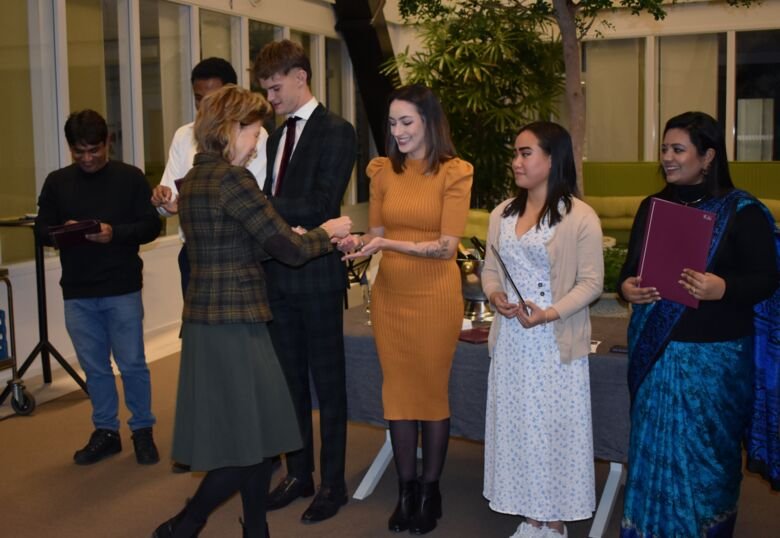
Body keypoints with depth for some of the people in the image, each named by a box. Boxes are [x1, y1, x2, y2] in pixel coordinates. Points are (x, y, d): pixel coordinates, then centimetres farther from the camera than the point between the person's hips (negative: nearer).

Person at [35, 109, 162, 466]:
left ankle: (142, 430, 19)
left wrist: (115, 233, -21)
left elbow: (151, 226, -4)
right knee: (94, 367, 11)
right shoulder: (57, 182, 7)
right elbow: (42, 230, 8)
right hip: (77, 293, 3)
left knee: (132, 365, 3)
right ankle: (106, 432, 25)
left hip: (122, 289, -3)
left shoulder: (130, 177, -1)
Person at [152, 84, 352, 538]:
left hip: (208, 321, 9)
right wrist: (327, 232, 3)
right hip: (234, 325, -9)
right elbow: (291, 249, -15)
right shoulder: (232, 179, -16)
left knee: (254, 435, 16)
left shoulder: (194, 180, 12)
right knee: (252, 443, 2)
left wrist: (302, 237, 14)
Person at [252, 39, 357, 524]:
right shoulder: (277, 136, 15)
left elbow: (321, 205, -19)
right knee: (289, 379, 15)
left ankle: (333, 483, 17)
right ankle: (299, 474, 29)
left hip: (317, 275, -7)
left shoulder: (336, 132, -9)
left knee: (327, 382, 4)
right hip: (279, 274, 7)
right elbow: (276, 205, 13)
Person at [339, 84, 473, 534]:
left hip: (434, 296, -4)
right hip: (390, 295, 4)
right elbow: (378, 234, 10)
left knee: (432, 392, 6)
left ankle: (430, 491, 21)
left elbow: (446, 247, -13)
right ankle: (406, 488, 23)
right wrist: (359, 241, -12)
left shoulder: (454, 173, -8)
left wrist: (387, 244, -23)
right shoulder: (384, 171, 5)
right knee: (397, 391, 10)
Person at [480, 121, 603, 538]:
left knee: (555, 429, 2)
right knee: (517, 427, 11)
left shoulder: (580, 217, -9)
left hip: (555, 343, -5)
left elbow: (591, 281, -9)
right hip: (511, 341, 5)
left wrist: (551, 313, -21)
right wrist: (494, 294, -7)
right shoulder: (502, 214, 9)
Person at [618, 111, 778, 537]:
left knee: (705, 452, 5)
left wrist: (721, 288, -27)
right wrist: (627, 287, -9)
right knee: (652, 447, 11)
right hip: (653, 350, 5)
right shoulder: (652, 206, 10)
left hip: (713, 355, -4)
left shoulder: (742, 211, -6)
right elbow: (631, 268, 13)